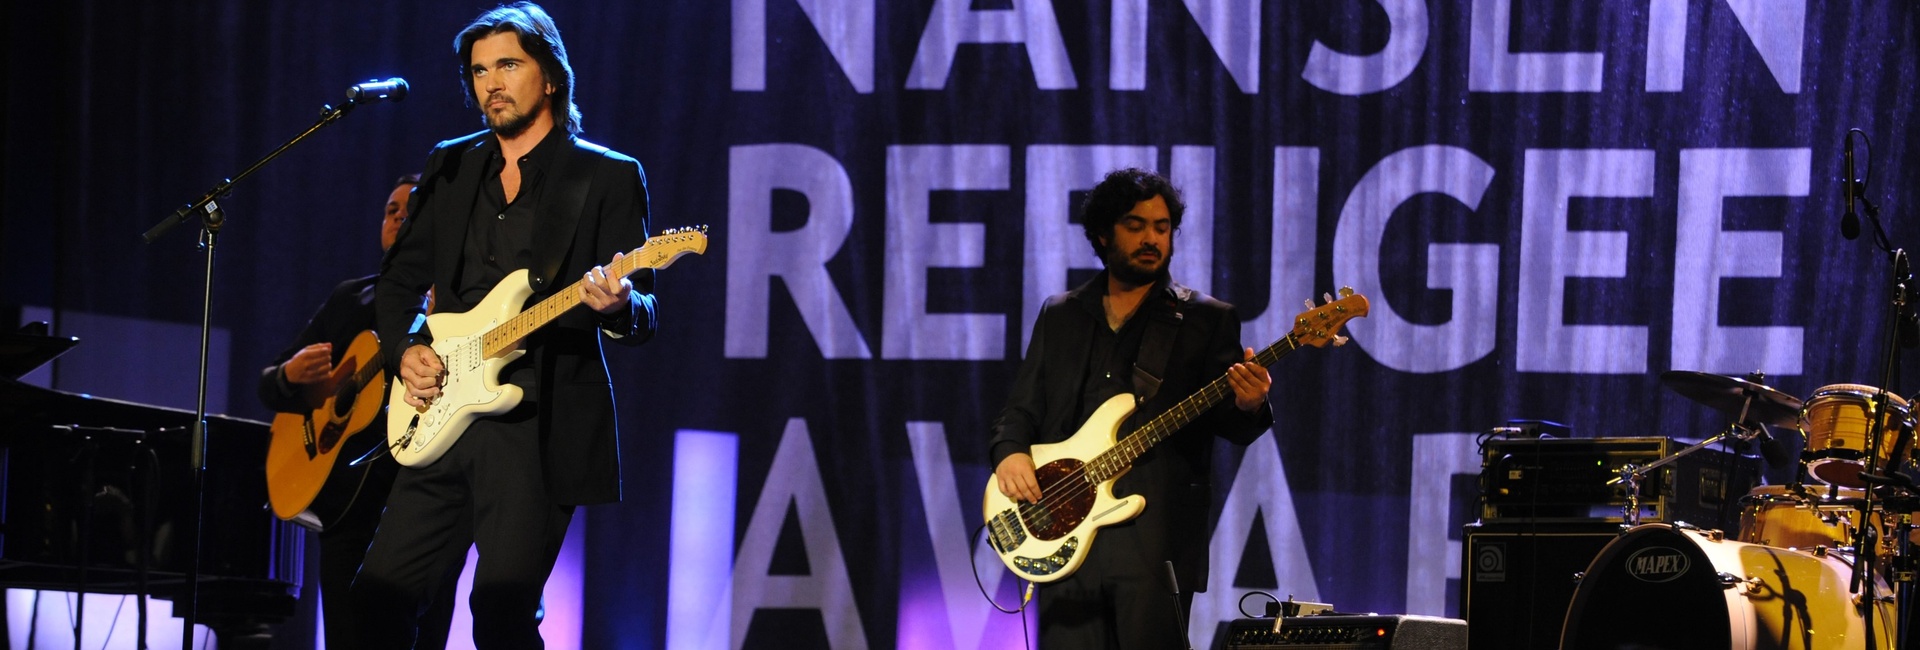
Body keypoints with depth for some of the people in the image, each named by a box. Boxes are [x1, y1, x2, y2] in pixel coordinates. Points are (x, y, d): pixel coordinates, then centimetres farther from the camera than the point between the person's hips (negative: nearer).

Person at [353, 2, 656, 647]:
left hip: (540, 427, -5)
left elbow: (644, 317, -3)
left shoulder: (608, 176, 0)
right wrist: (405, 350, 1)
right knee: (380, 595, 3)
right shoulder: (449, 167, 15)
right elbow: (397, 280, 20)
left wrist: (617, 306, -27)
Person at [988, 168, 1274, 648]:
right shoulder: (1060, 316, 18)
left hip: (1156, 536, -3)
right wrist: (1010, 453, -3)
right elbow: (1021, 409, 19)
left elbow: (1229, 424, 2)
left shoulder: (1205, 319, 8)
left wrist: (1247, 407, -22)